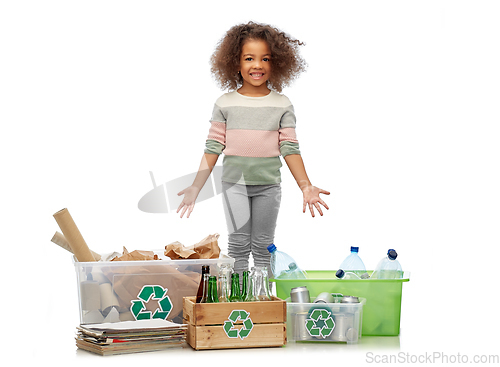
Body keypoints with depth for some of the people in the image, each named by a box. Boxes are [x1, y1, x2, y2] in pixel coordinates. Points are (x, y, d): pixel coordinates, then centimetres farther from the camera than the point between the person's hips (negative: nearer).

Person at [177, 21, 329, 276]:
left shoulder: (282, 105, 0)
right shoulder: (225, 104, -1)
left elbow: (290, 149, 0)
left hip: (269, 185, 1)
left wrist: (306, 186, -8)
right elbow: (213, 148, 0)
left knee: (263, 246, 9)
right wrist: (196, 187, -5)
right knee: (238, 244, 3)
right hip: (235, 183, -1)